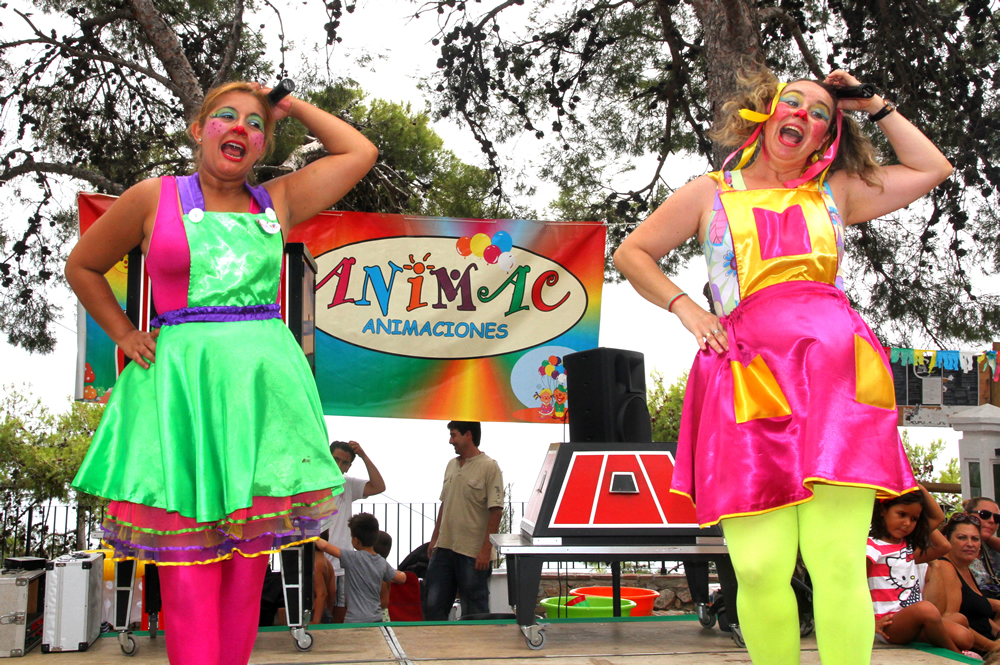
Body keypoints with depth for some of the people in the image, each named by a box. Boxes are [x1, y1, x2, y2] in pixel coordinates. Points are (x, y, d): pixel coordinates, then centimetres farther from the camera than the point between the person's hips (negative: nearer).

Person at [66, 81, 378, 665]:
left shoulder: (278, 202, 14)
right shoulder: (154, 198, 9)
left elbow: (360, 152, 17)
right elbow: (82, 266, 19)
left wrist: (293, 107, 20)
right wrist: (125, 335, 10)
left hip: (263, 380, 3)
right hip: (180, 381, -2)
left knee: (249, 561, 3)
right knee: (188, 567, -7)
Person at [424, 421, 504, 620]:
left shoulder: (489, 467, -10)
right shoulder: (452, 465, 13)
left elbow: (495, 511, -14)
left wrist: (486, 549, -18)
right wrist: (434, 538, 16)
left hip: (474, 553, -7)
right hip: (445, 548, 7)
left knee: (474, 612, 2)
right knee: (433, 605, 9)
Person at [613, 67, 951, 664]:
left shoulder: (836, 191, 24)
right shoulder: (712, 193, 21)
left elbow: (932, 168, 29)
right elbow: (631, 253, 25)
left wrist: (875, 106, 29)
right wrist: (685, 309, 11)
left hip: (832, 367, 1)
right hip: (746, 373, -1)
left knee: (837, 563, -10)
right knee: (760, 569, -11)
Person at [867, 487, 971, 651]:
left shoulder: (909, 547, 17)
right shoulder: (872, 547, -6)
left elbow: (938, 518, 21)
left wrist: (921, 490, 12)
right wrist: (872, 623, -18)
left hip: (914, 623, 7)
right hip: (889, 625, -7)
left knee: (964, 637, -18)